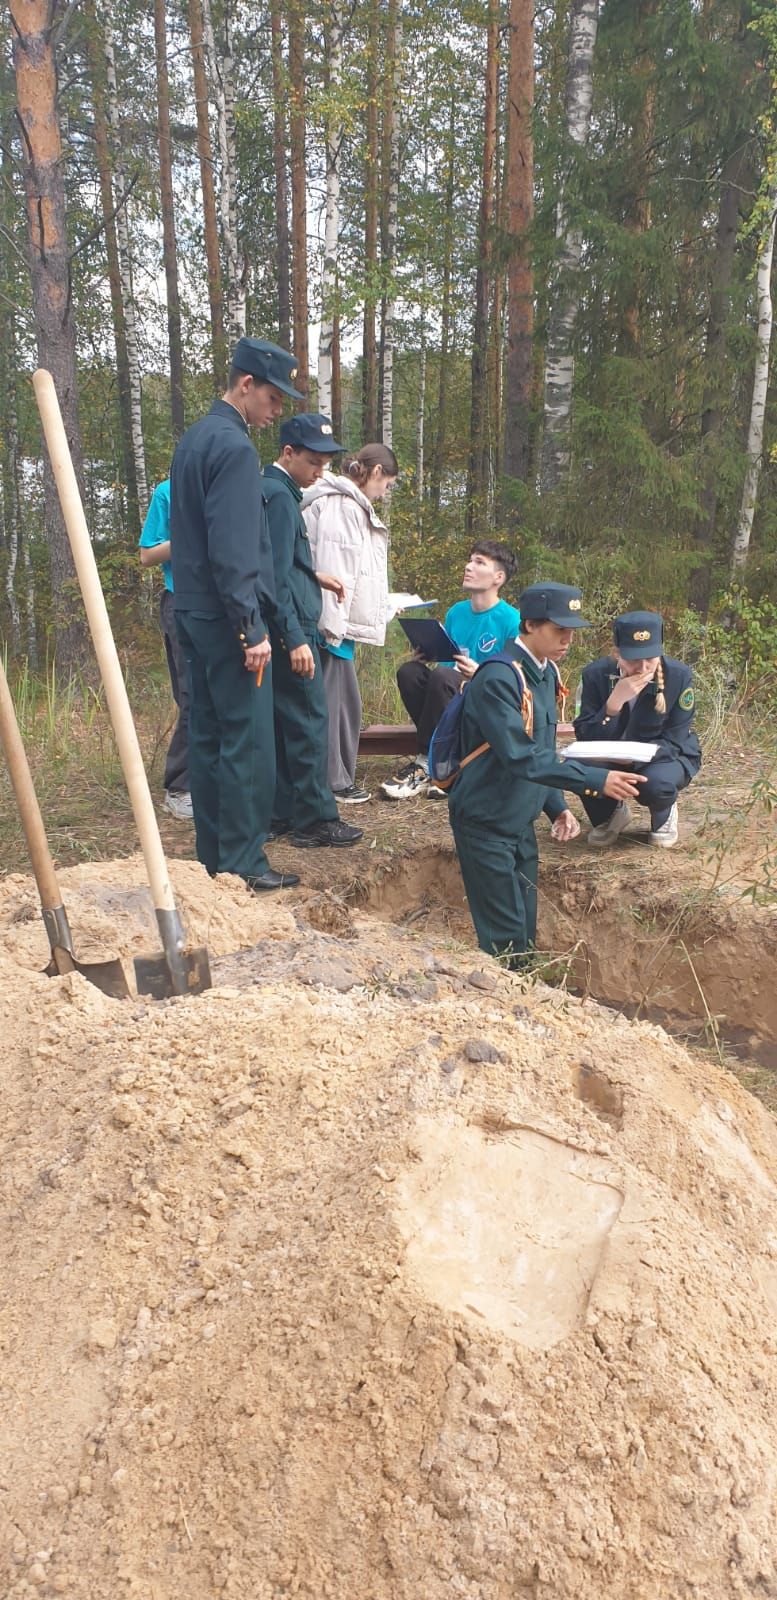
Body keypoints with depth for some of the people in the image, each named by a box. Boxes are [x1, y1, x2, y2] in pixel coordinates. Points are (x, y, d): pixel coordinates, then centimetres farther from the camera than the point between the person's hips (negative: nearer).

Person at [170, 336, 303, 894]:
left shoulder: (194, 439, 17)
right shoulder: (234, 447, -13)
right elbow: (234, 550, -20)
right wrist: (252, 630, -19)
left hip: (193, 612, 10)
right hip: (225, 617, -10)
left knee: (207, 735, 11)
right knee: (249, 742, -5)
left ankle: (212, 857, 18)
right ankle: (244, 864, -1)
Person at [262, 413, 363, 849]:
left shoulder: (277, 490, 17)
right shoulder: (279, 495, -14)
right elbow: (277, 575, -20)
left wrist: (314, 576, 17)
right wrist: (295, 639, -22)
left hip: (287, 625, 10)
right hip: (290, 627, -10)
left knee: (283, 722, 12)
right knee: (310, 720, -5)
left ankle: (282, 812, 19)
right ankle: (315, 820, 1)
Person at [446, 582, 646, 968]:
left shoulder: (546, 672, 7)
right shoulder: (498, 678, -21)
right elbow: (520, 757, -28)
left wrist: (558, 807, 3)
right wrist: (596, 781, -29)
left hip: (521, 821, 8)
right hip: (486, 823, -8)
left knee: (526, 934, 12)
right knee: (505, 941, -4)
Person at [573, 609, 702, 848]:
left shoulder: (679, 675, -21)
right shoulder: (596, 674, -18)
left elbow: (673, 741, -17)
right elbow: (584, 737, -21)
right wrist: (614, 702, -37)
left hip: (666, 757, -2)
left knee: (655, 782, -36)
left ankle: (663, 816, 4)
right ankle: (610, 814, 5)